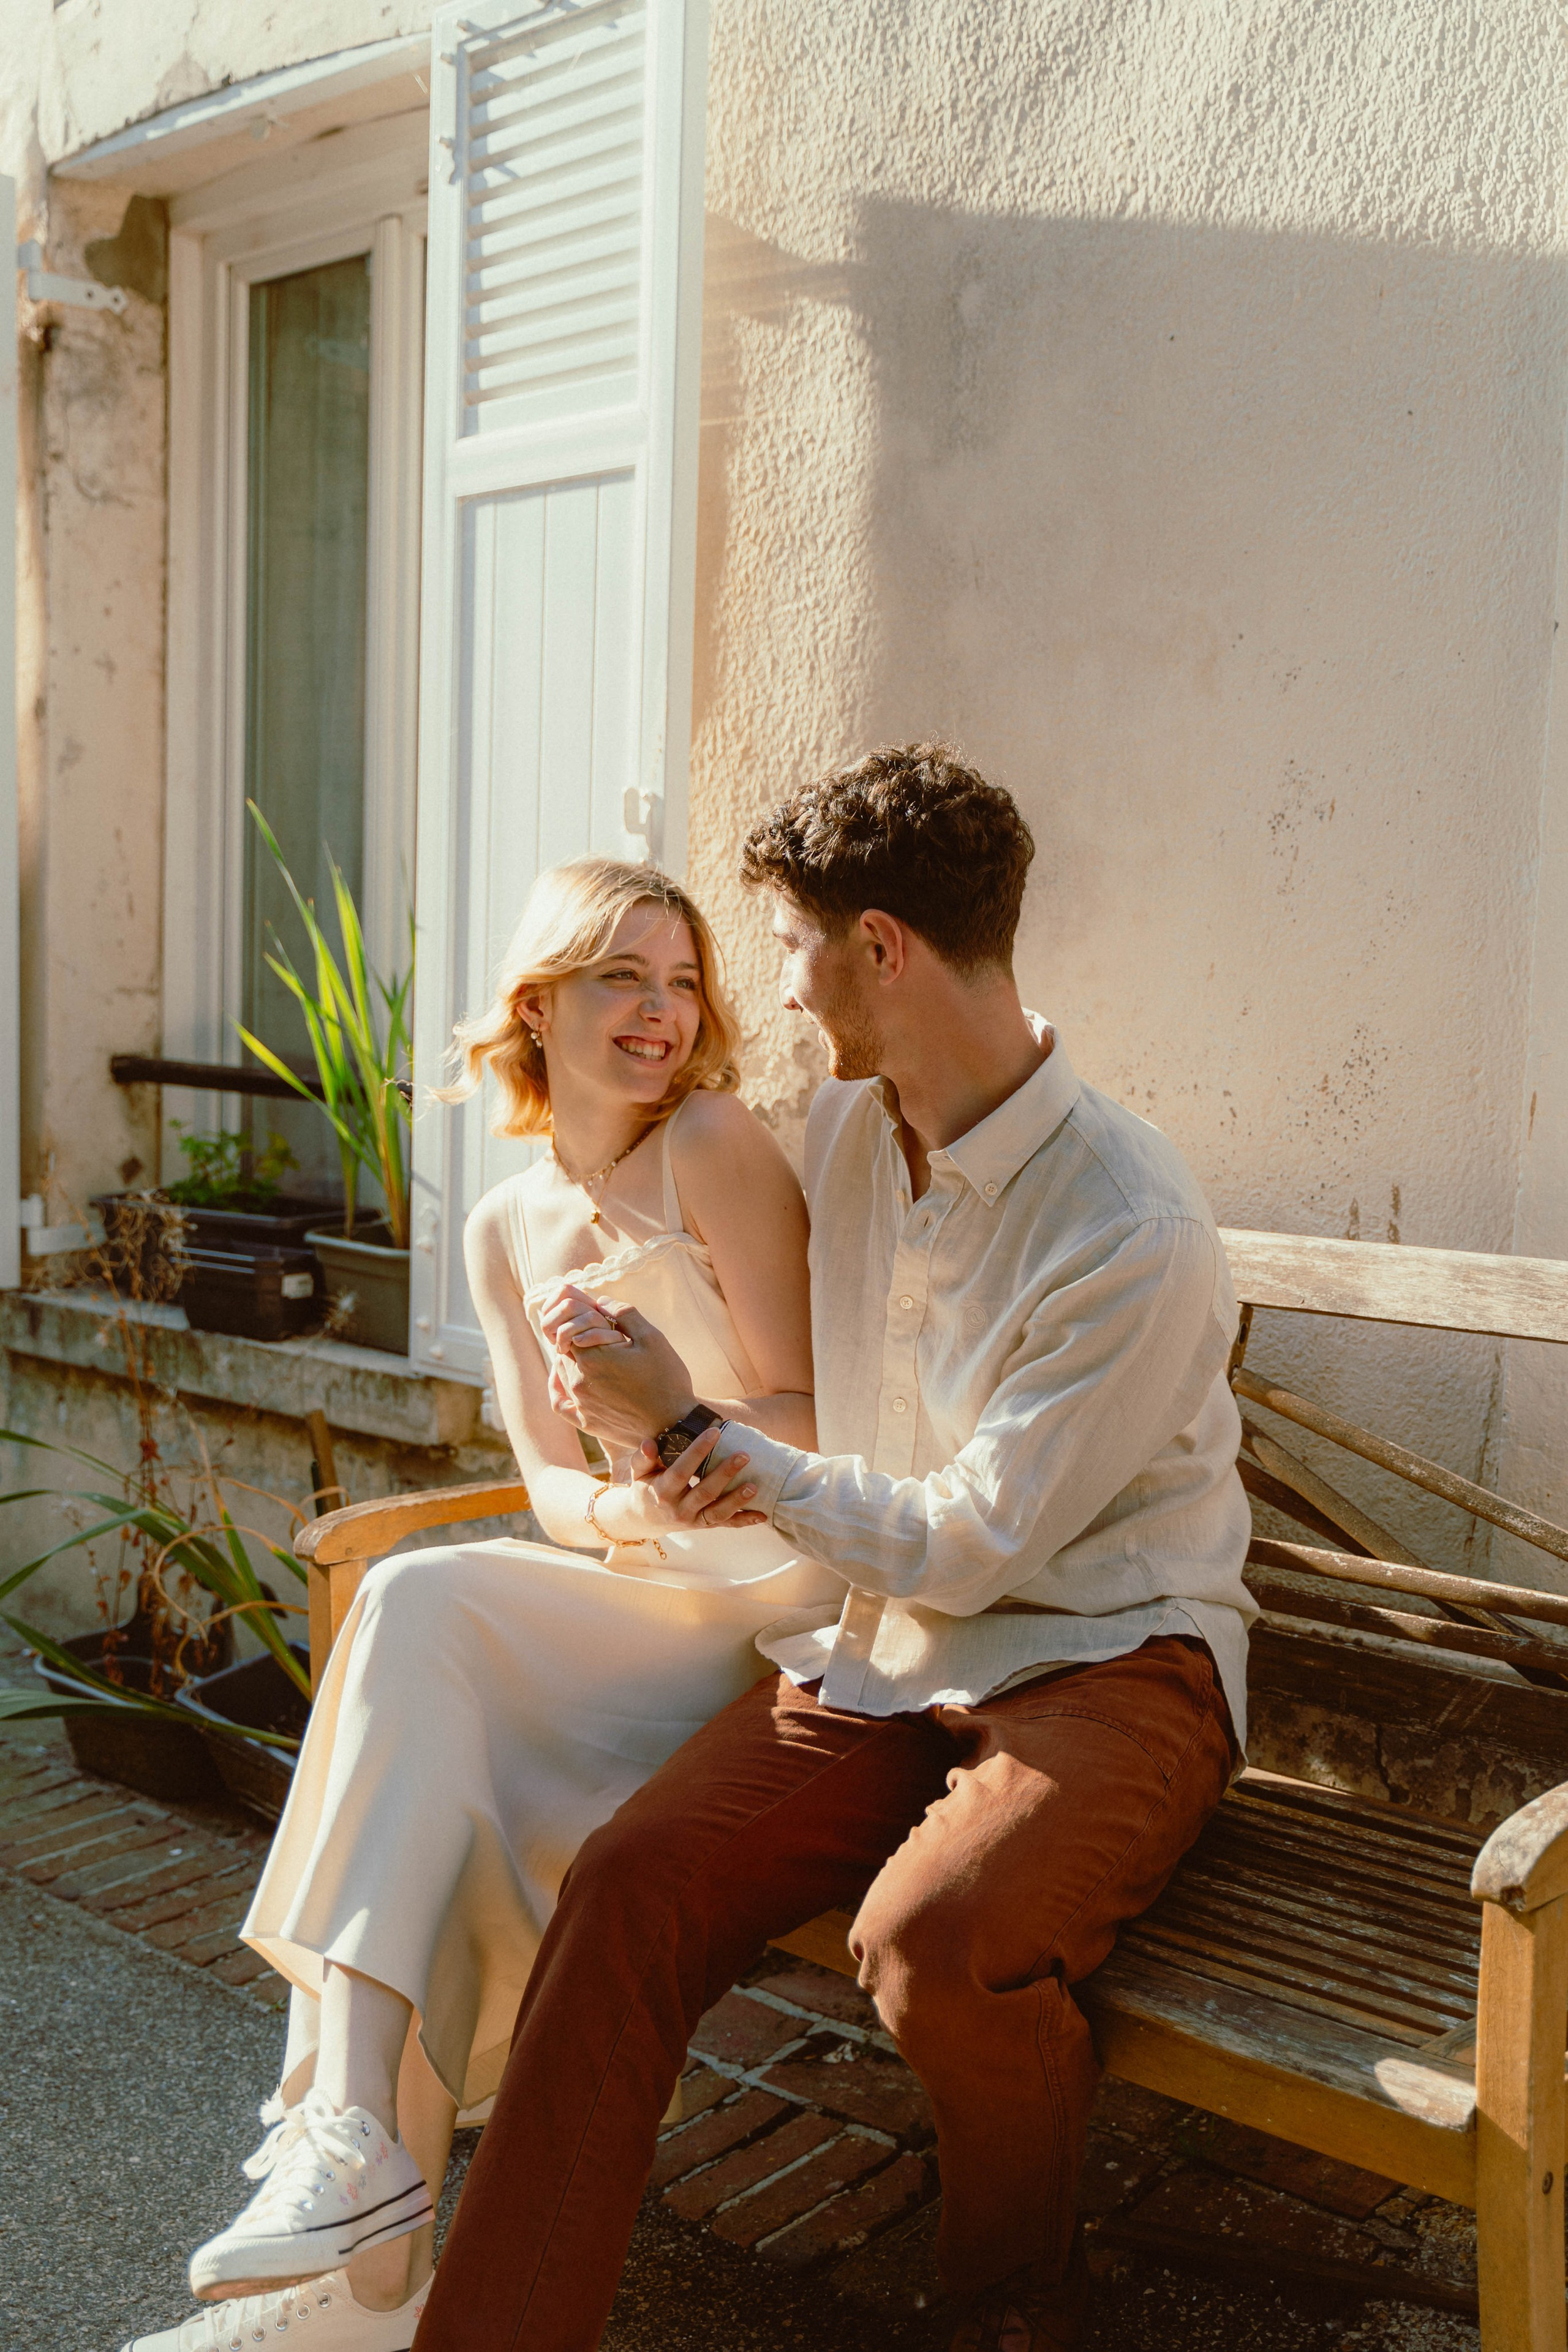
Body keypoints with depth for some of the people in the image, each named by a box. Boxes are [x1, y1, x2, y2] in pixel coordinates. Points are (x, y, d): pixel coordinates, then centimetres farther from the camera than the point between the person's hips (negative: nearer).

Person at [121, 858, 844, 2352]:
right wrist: (623, 1505, -16)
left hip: (777, 1593, -5)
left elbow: (807, 1414, -8)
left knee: (418, 1605, -26)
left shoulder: (715, 1143, -6)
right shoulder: (504, 1229, 11)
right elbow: (550, 1480, 8)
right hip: (633, 1601, 5)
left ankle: (348, 2146, -25)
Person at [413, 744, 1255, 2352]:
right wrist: (711, 1448, 4)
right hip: (876, 1651, 6)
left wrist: (692, 1429, -11)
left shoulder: (1134, 1235, -19)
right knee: (628, 1884, -21)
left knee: (933, 1931, -33)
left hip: (1103, 1663, -5)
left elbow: (963, 1549, -16)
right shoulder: (844, 1126, 5)